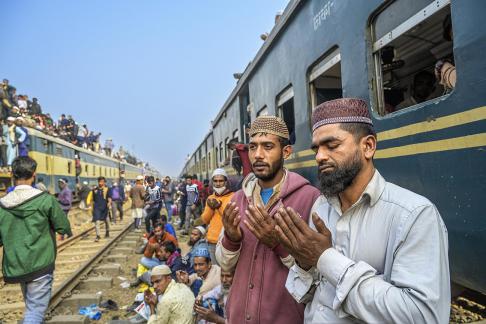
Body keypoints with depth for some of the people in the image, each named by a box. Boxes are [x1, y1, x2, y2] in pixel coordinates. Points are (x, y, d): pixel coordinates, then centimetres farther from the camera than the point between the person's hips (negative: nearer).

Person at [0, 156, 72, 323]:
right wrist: (69, 232, 17)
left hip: (16, 266, 5)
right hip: (40, 265, -5)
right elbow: (63, 227, -5)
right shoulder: (45, 199, -14)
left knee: (31, 306, 25)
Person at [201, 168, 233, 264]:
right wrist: (210, 208, -10)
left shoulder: (233, 197, -6)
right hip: (212, 241, 6)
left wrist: (220, 206, -20)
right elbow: (205, 220, 7)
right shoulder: (210, 198, 12)